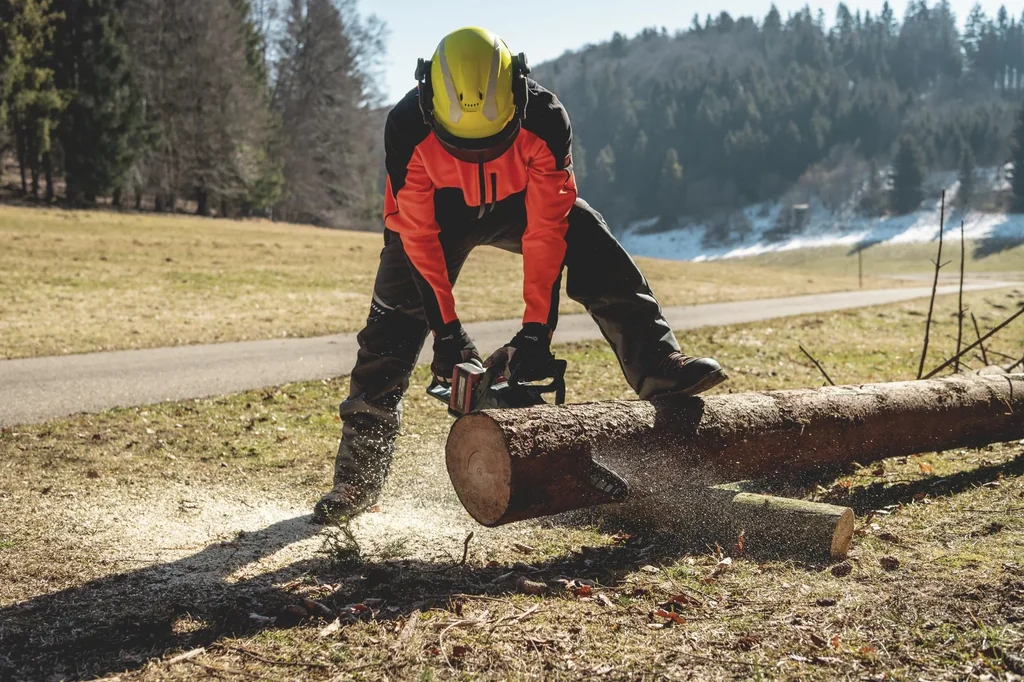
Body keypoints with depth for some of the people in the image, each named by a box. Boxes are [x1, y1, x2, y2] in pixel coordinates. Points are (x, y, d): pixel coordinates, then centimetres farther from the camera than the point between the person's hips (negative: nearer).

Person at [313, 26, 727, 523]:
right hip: (436, 215, -1)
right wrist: (446, 331, -28)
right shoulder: (408, 128, -35)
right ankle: (357, 479, 0)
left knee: (598, 255, -22)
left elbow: (546, 230, -32)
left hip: (523, 205, 1)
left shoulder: (545, 120, -34)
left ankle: (658, 370, -22)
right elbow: (418, 235, -28)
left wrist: (536, 330, -35)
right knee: (391, 331, -7)